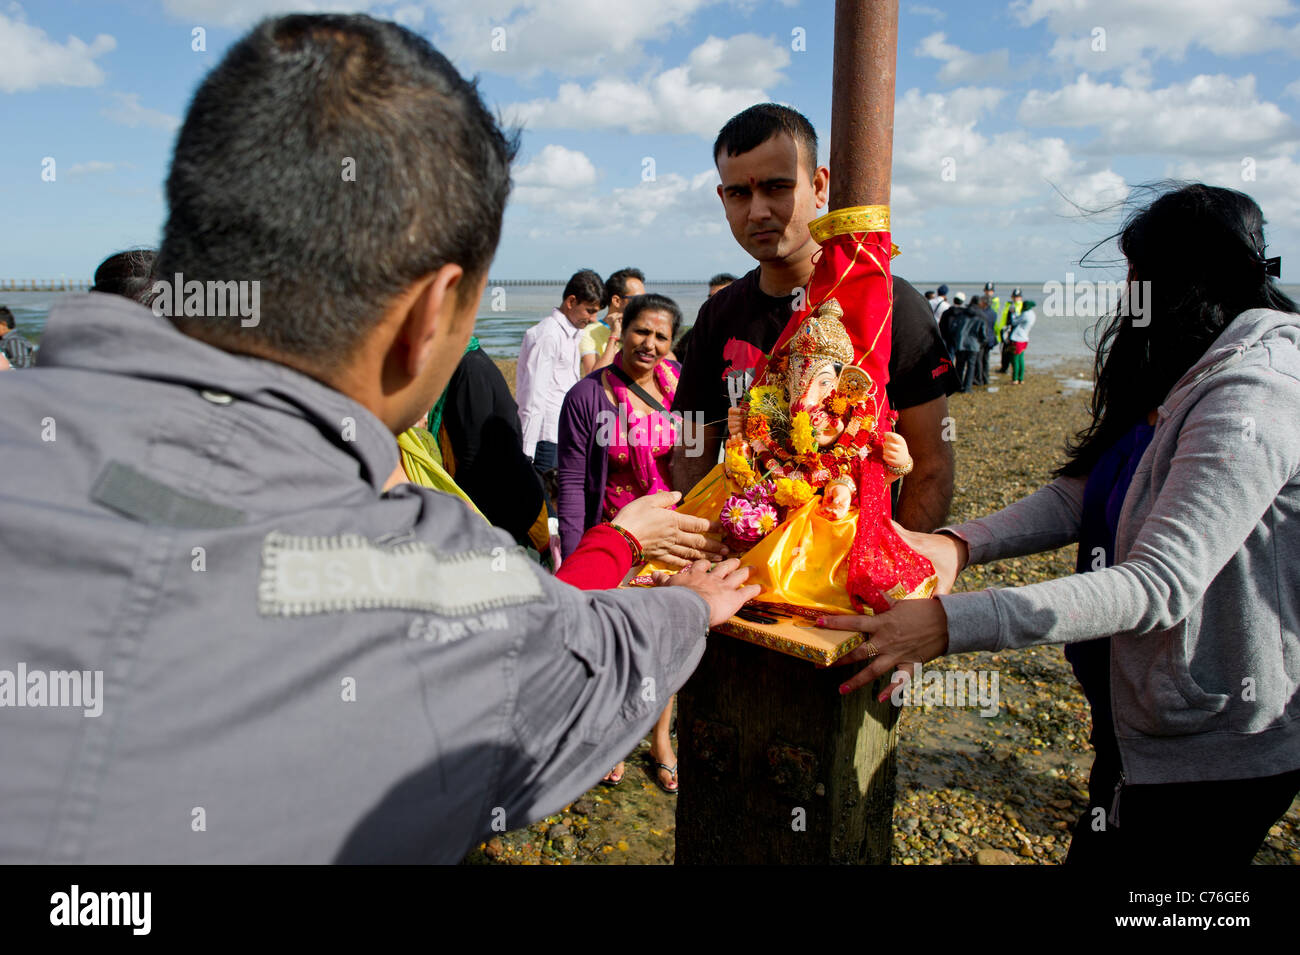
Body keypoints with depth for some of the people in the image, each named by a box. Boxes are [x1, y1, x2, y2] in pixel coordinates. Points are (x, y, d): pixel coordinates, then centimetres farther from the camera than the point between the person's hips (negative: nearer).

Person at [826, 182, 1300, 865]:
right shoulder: (1188, 384, 9)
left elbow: (1160, 585, -34)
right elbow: (1084, 496, 2)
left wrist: (952, 623, -40)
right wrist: (957, 545, -15)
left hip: (1210, 752, -9)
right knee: (1102, 846, 23)